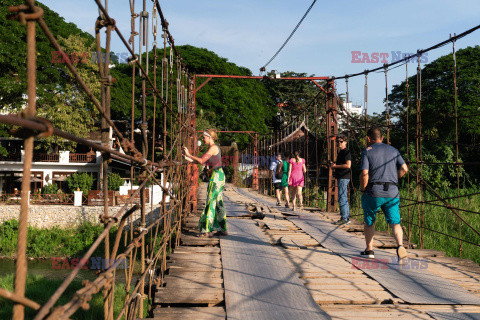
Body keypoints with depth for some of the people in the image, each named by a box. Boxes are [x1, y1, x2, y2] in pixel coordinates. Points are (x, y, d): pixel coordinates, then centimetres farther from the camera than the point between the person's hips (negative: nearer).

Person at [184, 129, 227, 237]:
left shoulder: (213, 148, -12)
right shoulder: (214, 148, 17)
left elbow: (202, 161, -17)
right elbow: (205, 162, 18)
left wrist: (189, 155, -8)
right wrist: (191, 160, 14)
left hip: (216, 176, -10)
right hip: (219, 176, 10)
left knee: (211, 202, -8)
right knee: (218, 203, 11)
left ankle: (207, 230, -6)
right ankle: (222, 229, 16)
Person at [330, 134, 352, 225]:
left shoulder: (346, 152, -11)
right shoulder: (341, 152, 20)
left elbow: (348, 165, -21)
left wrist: (335, 166, -14)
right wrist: (334, 164, 12)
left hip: (344, 178, -11)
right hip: (341, 177, 11)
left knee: (342, 198, -11)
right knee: (344, 198, 13)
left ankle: (344, 218, -9)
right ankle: (347, 217, 18)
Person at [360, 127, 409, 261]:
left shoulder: (367, 151, 0)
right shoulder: (393, 150, 13)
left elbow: (364, 173, -12)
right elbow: (404, 169, 5)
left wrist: (362, 189, 0)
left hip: (373, 191, -3)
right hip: (392, 192, 3)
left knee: (369, 221, 15)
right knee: (395, 222, 2)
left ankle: (369, 250, 22)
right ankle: (400, 245, -23)